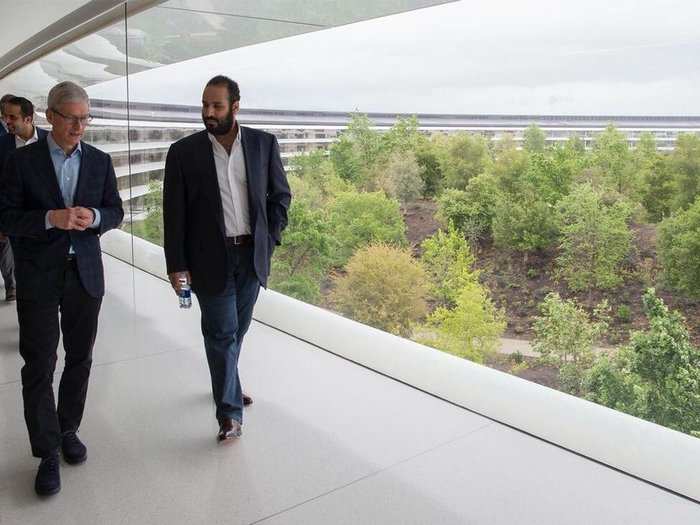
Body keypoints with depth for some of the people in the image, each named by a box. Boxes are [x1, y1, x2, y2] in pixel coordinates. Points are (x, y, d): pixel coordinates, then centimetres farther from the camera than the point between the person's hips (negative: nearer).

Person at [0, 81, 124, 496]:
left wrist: (94, 217, -15)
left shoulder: (100, 161, 5)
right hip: (38, 276, -3)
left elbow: (116, 212, 8)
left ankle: (68, 430, 31)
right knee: (39, 365, -1)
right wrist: (51, 218, -22)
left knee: (80, 359, 12)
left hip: (85, 274, 3)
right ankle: (48, 454, 9)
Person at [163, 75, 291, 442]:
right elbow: (174, 214, -4)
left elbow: (281, 196, 9)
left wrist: (270, 239, 0)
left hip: (252, 255, 3)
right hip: (210, 258, -2)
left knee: (236, 330, 16)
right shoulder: (183, 152, -5)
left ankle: (225, 384, 40)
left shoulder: (263, 144, 0)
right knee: (222, 333, 0)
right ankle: (229, 411, 12)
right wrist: (177, 266, -6)